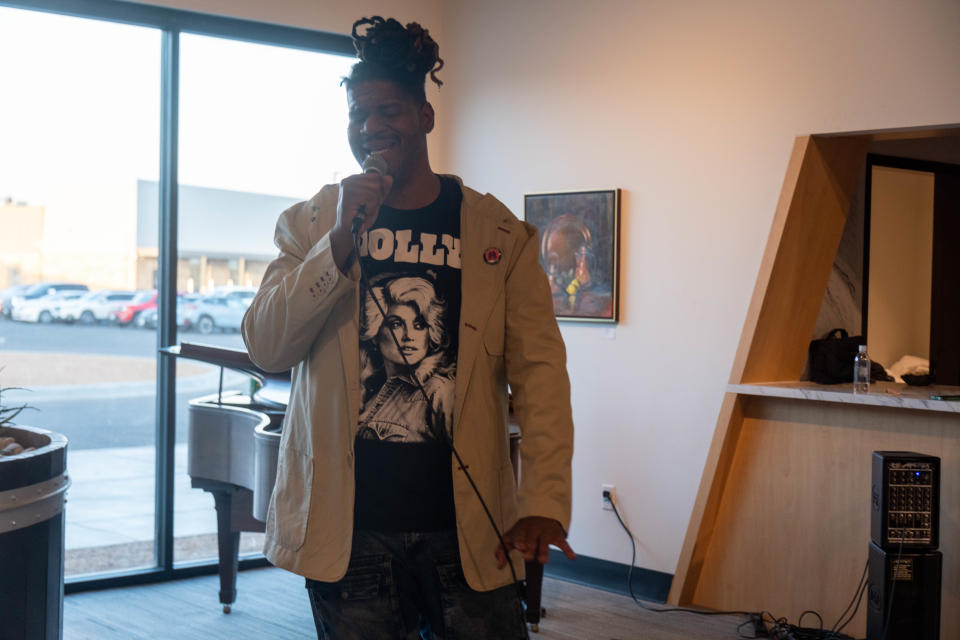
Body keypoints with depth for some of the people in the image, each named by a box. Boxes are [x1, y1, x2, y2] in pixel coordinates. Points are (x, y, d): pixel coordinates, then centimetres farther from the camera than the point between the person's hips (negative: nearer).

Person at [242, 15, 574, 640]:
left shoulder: (499, 234, 3)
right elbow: (266, 348, -4)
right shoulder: (310, 224, 7)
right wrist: (341, 241, -16)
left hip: (465, 524, 0)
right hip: (347, 524, 1)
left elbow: (539, 371, -2)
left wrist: (544, 502, -14)